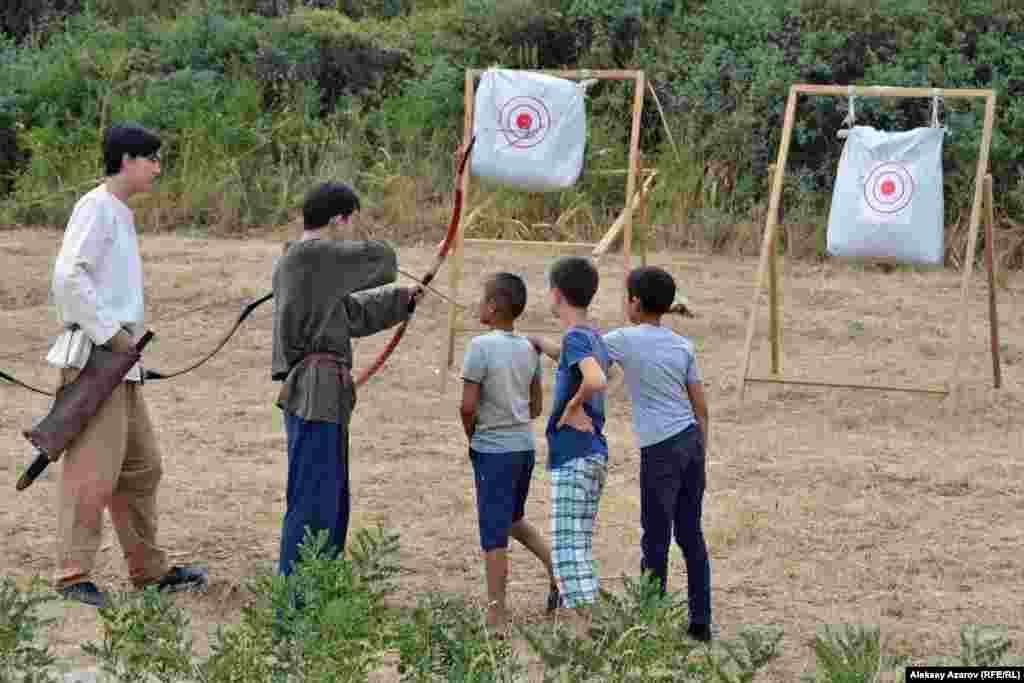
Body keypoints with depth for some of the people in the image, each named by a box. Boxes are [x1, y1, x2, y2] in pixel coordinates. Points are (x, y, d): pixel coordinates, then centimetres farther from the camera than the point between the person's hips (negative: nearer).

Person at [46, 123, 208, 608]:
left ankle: (148, 570, 23)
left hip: (119, 360, 10)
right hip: (93, 356, -10)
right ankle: (73, 575, -12)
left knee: (141, 466, 14)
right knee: (93, 468, -13)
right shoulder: (96, 207, -9)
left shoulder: (120, 214, 20)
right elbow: (69, 276, -20)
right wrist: (110, 334, -18)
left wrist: (125, 339, 14)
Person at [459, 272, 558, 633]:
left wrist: (471, 435, 1)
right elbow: (536, 407, 12)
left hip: (493, 450, -7)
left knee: (494, 534, -1)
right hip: (525, 445, 7)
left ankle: (497, 617, 2)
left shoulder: (481, 346, -15)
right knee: (513, 520, 25)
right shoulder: (529, 349, 6)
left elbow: (468, 406, -16)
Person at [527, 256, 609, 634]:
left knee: (567, 547, -11)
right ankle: (586, 626, 13)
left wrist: (573, 407, -17)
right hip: (596, 453, 9)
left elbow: (595, 379, -32)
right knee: (581, 547, 12)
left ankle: (582, 633, -18)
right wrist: (537, 341, 46)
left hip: (573, 457, -9)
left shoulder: (576, 337, -12)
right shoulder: (595, 338, 15)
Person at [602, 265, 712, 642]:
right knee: (691, 534, 12)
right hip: (691, 440, 6)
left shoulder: (625, 340, -7)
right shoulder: (683, 345, 9)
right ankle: (701, 622, 16)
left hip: (660, 449, -6)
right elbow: (701, 407, 10)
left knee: (656, 539, 1)